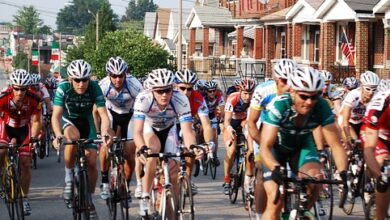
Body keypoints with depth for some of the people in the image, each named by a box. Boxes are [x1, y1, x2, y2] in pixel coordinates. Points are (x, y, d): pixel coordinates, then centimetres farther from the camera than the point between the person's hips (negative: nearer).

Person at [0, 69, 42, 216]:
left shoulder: (34, 99, -29)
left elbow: (36, 122, -19)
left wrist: (33, 138, -34)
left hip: (24, 128, 1)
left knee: (25, 162, -4)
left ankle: (24, 198, 8)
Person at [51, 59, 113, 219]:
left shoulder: (94, 88, -25)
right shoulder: (63, 88, -27)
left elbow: (103, 114, -29)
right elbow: (56, 115, -30)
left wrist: (105, 132, -48)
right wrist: (58, 135, -48)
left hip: (86, 121, 2)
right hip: (68, 120, -2)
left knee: (91, 161, -8)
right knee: (73, 137, -37)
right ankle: (69, 176, -16)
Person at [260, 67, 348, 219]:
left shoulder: (322, 108, -28)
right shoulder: (278, 106, -35)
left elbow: (335, 144, -27)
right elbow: (265, 147, -40)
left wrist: (343, 173, -43)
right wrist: (275, 169, -59)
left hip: (302, 145, 2)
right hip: (276, 147, -2)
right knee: (275, 200, -17)